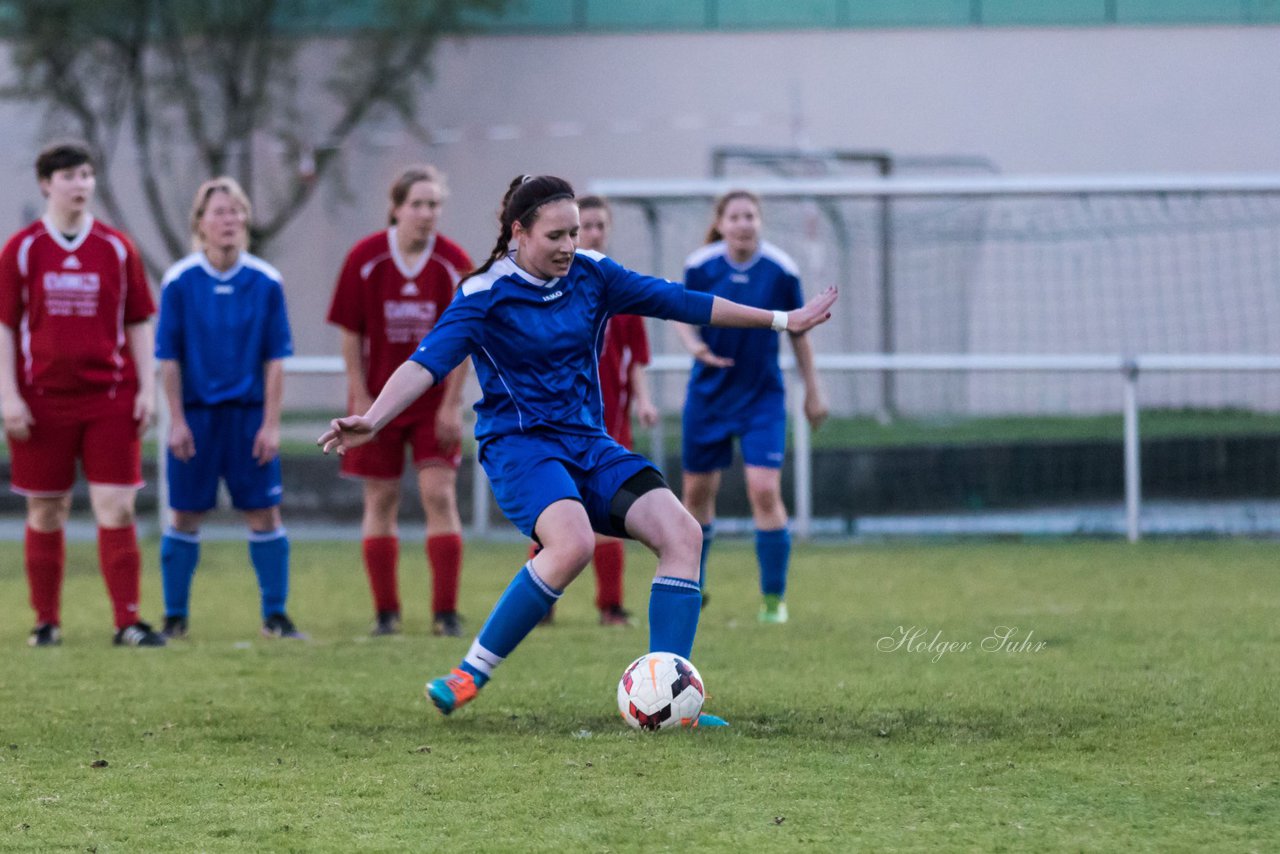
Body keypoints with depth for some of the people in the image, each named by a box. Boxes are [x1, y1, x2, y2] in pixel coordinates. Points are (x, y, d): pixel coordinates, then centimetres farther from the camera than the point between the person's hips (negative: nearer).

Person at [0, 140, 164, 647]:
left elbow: (138, 324, 9)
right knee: (45, 514, 5)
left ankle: (127, 623, -5)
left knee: (117, 510, -6)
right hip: (43, 400, 0)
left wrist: (146, 388, 1)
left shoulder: (117, 248, 6)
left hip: (109, 397, 0)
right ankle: (46, 622, 14)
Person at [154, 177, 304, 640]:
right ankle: (175, 617, 13)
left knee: (264, 514, 0)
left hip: (249, 413, 1)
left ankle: (275, 615, 8)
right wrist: (177, 421, -5)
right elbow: (169, 358, -1)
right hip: (196, 412, -1)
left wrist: (271, 423, -3)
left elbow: (275, 358, 1)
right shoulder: (179, 281, -3)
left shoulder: (265, 281, -1)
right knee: (185, 516, 3)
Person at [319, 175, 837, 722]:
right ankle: (468, 676, -23)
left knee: (681, 533, -14)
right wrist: (373, 419, -40)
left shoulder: (591, 275, 6)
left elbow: (679, 302, 14)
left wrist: (781, 321, 19)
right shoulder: (485, 294, -10)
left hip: (588, 445, 6)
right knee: (573, 542, -35)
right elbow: (428, 362, -22)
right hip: (520, 445, -6)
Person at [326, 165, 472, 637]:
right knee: (380, 501, 4)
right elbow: (350, 334, -3)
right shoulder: (365, 259, -7)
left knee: (439, 495, -8)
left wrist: (452, 404, -8)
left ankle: (446, 612, -4)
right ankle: (386, 611, 12)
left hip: (434, 402, 0)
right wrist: (361, 400, -8)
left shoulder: (454, 264, -7)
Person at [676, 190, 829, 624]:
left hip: (762, 396, -2)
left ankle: (774, 597, -2)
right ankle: (691, 588, 32)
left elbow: (798, 331, 1)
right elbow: (683, 316, 4)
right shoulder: (700, 266, -9)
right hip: (709, 392, 2)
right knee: (697, 491, 10)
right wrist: (695, 345, -19)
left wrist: (813, 391, 6)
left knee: (764, 490, -14)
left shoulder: (781, 270, -10)